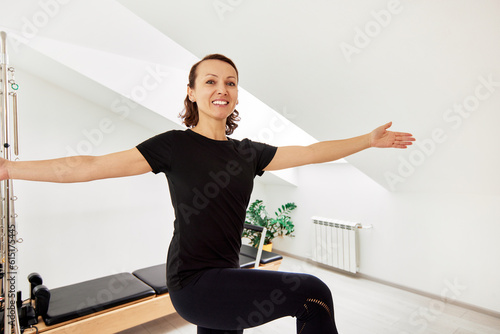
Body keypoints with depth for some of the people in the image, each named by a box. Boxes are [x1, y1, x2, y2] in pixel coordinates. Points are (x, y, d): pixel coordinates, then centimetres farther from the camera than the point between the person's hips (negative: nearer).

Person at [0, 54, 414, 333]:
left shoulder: (247, 152, 6)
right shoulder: (175, 145, -8)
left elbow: (309, 153, 8)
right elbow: (91, 166, -9)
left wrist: (369, 140, 10)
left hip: (224, 281, 6)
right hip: (194, 283, -6)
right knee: (312, 292, -13)